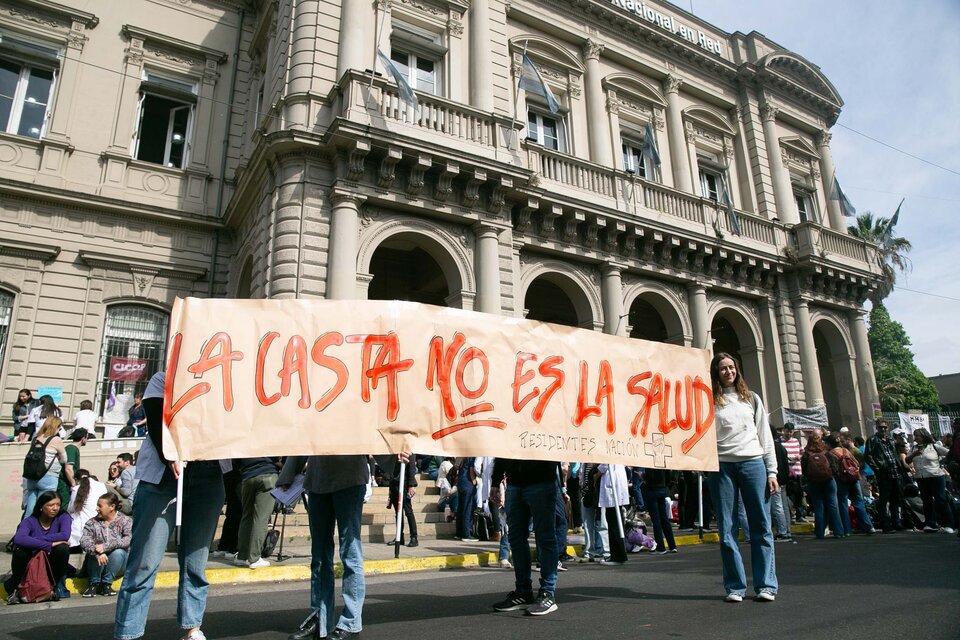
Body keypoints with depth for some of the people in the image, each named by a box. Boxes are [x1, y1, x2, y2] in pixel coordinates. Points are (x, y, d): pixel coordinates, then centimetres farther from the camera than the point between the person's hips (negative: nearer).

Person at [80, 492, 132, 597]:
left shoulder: (124, 521, -2)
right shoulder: (92, 523, 3)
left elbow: (129, 539, -19)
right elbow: (84, 541, -14)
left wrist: (106, 546, -30)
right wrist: (97, 553, -34)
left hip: (117, 566, -1)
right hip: (97, 565, 1)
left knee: (118, 552, -30)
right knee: (97, 552, -28)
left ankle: (106, 583, -15)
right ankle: (93, 584, -10)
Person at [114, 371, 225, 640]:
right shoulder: (163, 380, 12)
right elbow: (156, 422, -4)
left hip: (207, 479, 3)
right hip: (164, 477, -3)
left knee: (196, 561, 6)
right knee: (146, 561, -5)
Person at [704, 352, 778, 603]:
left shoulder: (751, 398, 13)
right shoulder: (710, 402, 7)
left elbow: (765, 435, 11)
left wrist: (771, 471, 5)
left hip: (753, 463, 1)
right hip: (721, 467, -1)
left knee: (761, 526, 1)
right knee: (727, 529, 1)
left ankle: (766, 585, 10)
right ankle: (735, 586, 9)